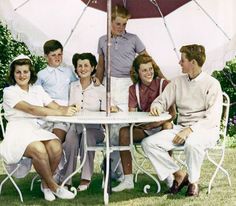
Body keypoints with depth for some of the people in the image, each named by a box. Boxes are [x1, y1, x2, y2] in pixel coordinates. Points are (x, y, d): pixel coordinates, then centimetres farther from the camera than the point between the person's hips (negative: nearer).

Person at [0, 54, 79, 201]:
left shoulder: (37, 90, 18)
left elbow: (56, 106, 7)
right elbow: (31, 109, -15)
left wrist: (68, 109, -18)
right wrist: (60, 113, -22)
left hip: (37, 131, 5)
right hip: (19, 133, -5)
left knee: (56, 147, -26)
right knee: (39, 149, -33)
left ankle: (45, 184, -4)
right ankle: (53, 186, -13)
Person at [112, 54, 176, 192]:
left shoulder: (163, 84, -8)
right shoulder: (134, 89, 5)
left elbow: (172, 114, -14)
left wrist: (155, 123, -27)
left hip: (161, 126, -3)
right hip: (143, 128, 4)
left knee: (168, 126, -37)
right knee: (124, 132, -24)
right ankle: (128, 180, -23)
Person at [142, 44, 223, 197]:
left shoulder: (212, 84, -6)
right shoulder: (178, 82, 12)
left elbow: (213, 119, -12)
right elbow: (163, 100, 17)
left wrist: (190, 130, -23)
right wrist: (156, 106, -9)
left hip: (205, 129, -6)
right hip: (181, 127, 6)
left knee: (192, 143, -41)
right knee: (148, 143, -15)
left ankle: (194, 181, -13)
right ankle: (179, 175, -3)